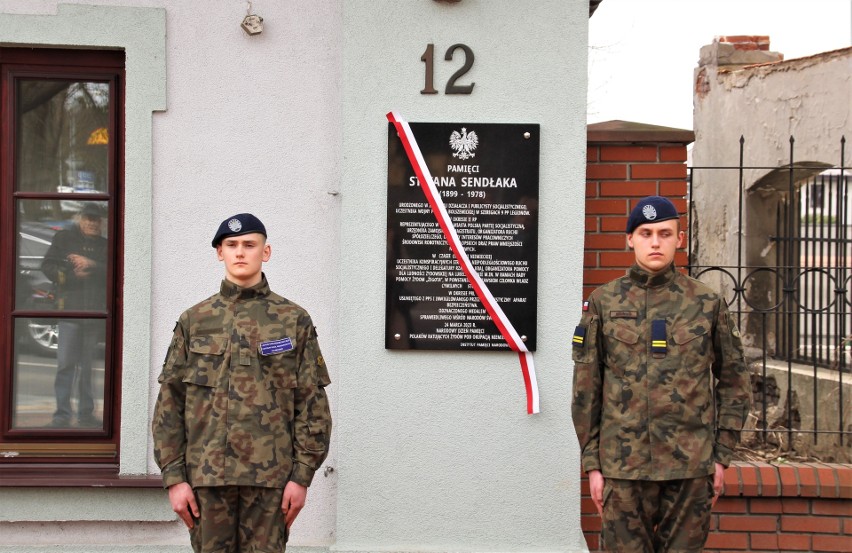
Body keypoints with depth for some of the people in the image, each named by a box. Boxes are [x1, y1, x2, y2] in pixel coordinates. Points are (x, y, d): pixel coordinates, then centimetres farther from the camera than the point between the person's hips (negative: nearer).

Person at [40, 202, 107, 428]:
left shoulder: (104, 245, 12)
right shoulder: (64, 238, 6)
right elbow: (48, 266, 1)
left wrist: (91, 265, -15)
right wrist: (73, 275, -12)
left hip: (94, 313, 3)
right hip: (70, 309, -3)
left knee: (87, 365, 9)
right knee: (66, 364, -8)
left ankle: (86, 414, 14)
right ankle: (62, 414, -7)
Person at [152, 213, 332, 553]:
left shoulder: (294, 320, 5)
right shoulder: (194, 321, 8)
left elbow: (313, 405, 2)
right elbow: (169, 404, 6)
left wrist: (302, 475, -4)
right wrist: (174, 476, -1)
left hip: (271, 476, -1)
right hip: (206, 475, 1)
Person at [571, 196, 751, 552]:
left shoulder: (707, 304, 4)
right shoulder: (604, 303, 4)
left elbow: (734, 382, 9)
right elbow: (585, 388, 5)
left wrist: (722, 455, 3)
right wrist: (592, 462, 1)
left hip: (691, 466, 0)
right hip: (623, 465, 0)